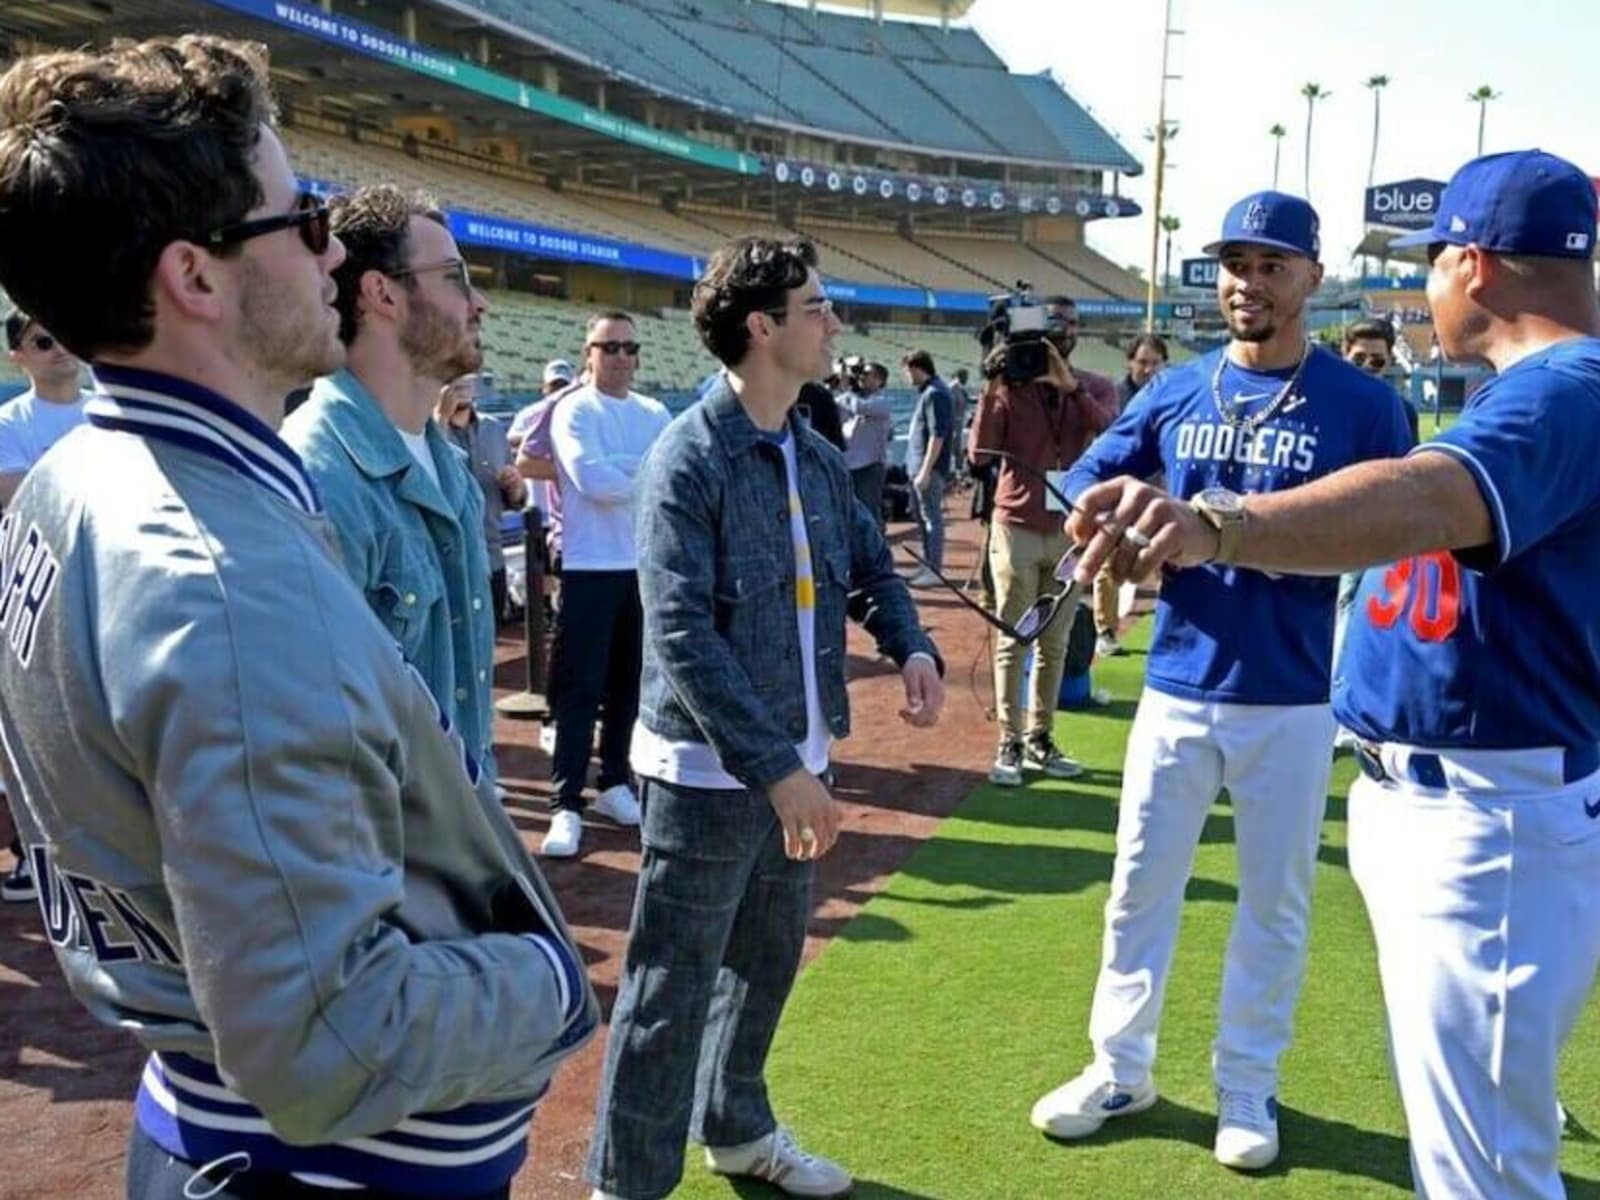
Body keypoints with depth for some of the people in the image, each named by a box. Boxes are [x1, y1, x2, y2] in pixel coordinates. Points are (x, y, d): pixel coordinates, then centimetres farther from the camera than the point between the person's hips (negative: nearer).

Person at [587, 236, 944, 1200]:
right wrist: (775, 767, -25)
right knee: (672, 990, 4)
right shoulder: (690, 458, -16)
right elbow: (681, 636, -22)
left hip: (796, 762, 8)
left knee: (768, 961, 22)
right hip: (710, 770, -7)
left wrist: (913, 647, -2)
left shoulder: (816, 455, 6)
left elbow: (869, 565, 19)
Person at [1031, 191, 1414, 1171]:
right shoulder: (1177, 391, 6)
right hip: (1177, 689, 3)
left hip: (1293, 702, -2)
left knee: (1274, 904, 10)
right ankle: (1120, 1072, 28)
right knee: (1140, 885, 11)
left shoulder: (1362, 403, -4)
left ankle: (1248, 1089, 28)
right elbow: (1090, 478, 13)